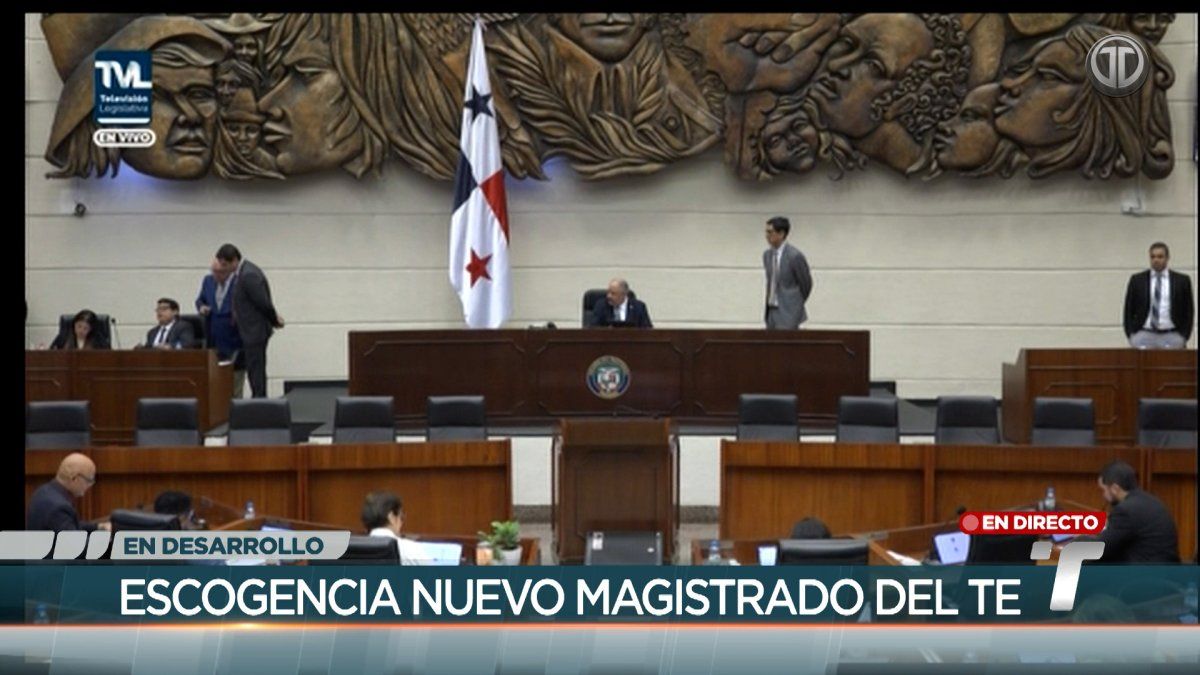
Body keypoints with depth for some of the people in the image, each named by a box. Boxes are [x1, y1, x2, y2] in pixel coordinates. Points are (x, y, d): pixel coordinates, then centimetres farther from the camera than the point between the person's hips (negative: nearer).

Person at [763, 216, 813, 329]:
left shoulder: (795, 256, -15)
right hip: (771, 311, 7)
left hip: (787, 313, -7)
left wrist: (796, 304, 6)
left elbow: (806, 284, -5)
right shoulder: (767, 255, 8)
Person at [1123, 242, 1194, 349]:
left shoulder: (1182, 280, 7)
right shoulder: (1137, 280, 8)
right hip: (1143, 335, 0)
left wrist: (1184, 337, 0)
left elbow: (1188, 311, 9)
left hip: (1171, 336, 0)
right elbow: (1129, 310, 9)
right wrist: (1130, 336, 0)